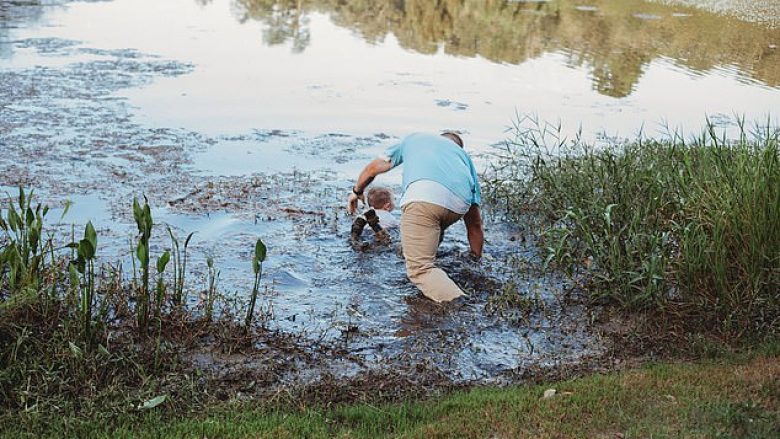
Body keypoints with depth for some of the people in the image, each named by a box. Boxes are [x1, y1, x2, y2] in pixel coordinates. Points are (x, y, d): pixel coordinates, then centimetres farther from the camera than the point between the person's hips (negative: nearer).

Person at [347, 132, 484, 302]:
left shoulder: (414, 138, 39)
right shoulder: (464, 155, 39)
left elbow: (373, 168, 42)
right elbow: (475, 222, 35)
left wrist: (357, 191, 61)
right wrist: (477, 258, 45)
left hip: (424, 196, -4)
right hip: (460, 204, 4)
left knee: (420, 269, -9)